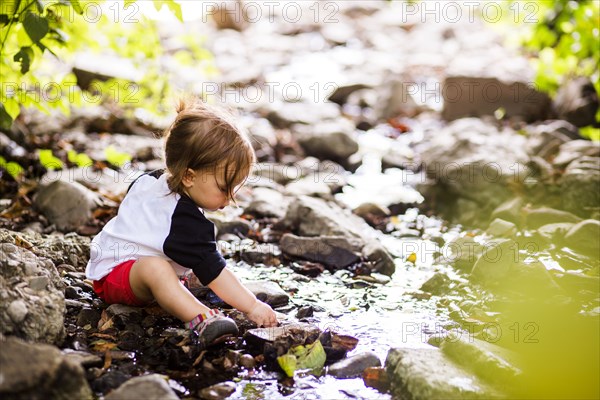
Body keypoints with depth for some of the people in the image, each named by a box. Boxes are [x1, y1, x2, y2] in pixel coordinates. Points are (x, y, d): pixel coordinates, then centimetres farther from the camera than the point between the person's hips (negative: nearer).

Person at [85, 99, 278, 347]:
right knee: (154, 268, -44)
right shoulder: (185, 220, -29)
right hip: (113, 275, -11)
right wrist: (252, 306, -30)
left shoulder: (152, 179, 1)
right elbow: (211, 269, -31)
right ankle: (201, 319, -57)